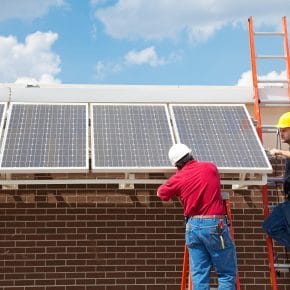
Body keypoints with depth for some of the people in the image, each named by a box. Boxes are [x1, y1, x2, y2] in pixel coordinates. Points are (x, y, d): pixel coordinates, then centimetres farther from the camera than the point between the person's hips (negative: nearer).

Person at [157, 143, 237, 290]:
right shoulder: (211, 168, 1)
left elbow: (161, 193, 16)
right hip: (215, 225, -2)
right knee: (227, 273, 4)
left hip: (193, 226, 2)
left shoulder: (178, 178, 0)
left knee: (199, 275, 7)